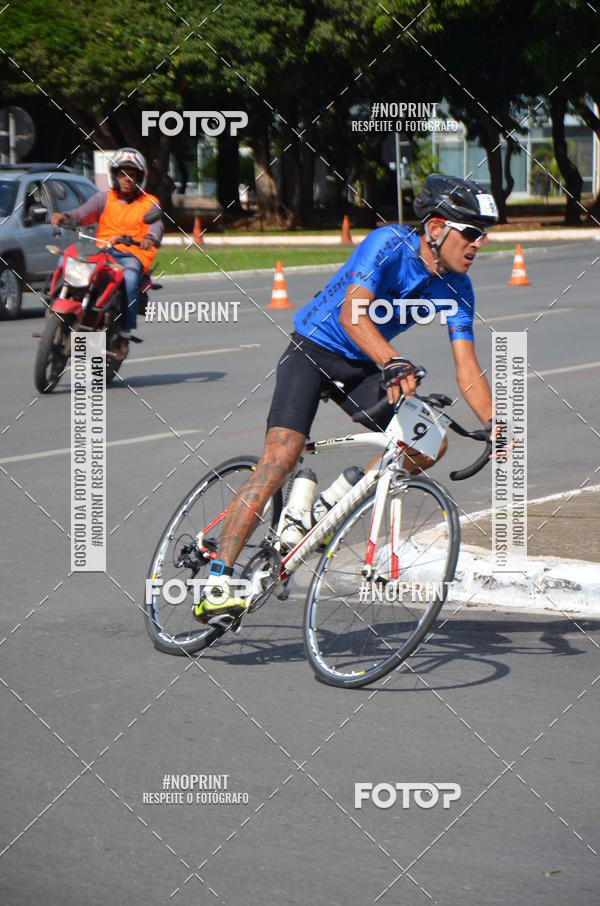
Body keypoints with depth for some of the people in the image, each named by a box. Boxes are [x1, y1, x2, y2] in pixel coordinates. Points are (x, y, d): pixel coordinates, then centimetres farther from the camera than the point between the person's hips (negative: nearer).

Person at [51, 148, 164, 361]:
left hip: (133, 254, -3)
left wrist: (150, 238, -33)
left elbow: (156, 225, -8)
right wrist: (65, 216, -24)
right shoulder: (104, 198, 18)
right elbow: (85, 212, -1)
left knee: (129, 278, -36)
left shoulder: (149, 203, 12)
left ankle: (124, 335, -28)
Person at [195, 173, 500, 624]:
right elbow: (352, 313, -37)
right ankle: (216, 585, -24)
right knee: (281, 457, -24)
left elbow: (467, 370, -8)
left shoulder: (456, 288, -5)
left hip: (362, 368, 7)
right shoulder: (390, 243, -23)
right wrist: (393, 364, -53)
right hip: (314, 350, -6)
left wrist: (494, 423, -24)